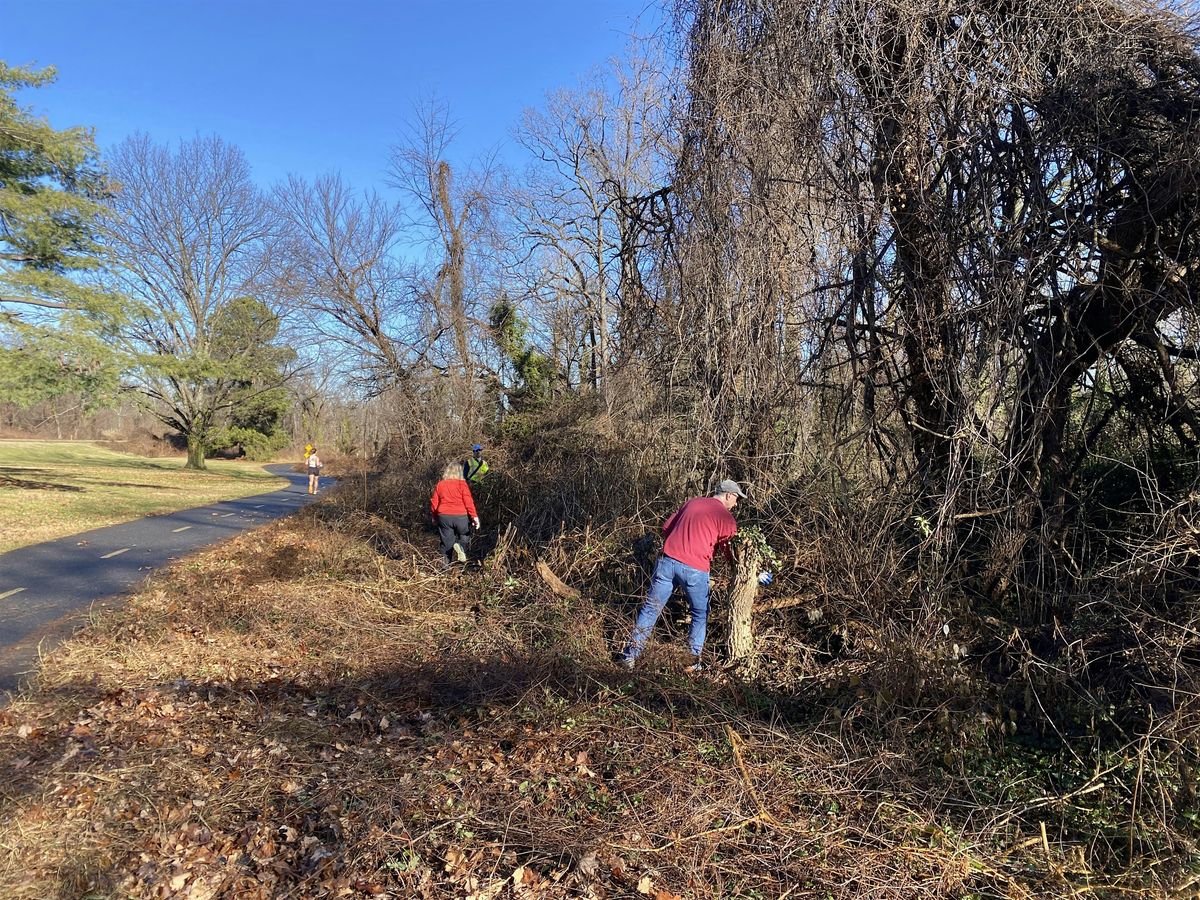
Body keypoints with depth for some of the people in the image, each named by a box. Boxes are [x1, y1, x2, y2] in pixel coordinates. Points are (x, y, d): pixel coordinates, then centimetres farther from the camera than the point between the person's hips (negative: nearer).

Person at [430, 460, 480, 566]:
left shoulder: (440, 484, 5)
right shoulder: (462, 484, -5)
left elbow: (434, 502, 9)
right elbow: (468, 501, -12)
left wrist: (434, 517, 21)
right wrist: (474, 516, -10)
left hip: (444, 517, 3)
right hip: (461, 517, -3)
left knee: (447, 542, 12)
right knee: (465, 537, 15)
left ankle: (446, 563, 7)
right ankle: (460, 546, -16)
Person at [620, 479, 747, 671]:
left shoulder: (692, 502, 17)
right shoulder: (726, 517, 3)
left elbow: (666, 528, 19)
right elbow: (731, 553, 2)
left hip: (667, 560, 4)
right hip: (695, 569, -4)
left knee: (651, 608, 11)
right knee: (700, 614, 17)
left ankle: (630, 655, 13)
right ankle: (692, 661, 18)